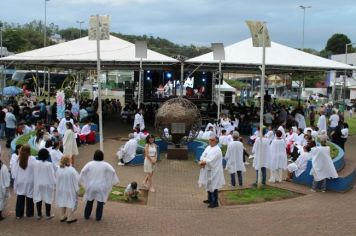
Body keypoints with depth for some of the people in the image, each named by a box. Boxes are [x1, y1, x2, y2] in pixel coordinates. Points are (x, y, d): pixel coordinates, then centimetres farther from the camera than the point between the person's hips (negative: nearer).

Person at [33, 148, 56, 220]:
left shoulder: (36, 163, -12)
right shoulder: (49, 164, -21)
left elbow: (34, 174, -2)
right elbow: (52, 175, -13)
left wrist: (35, 182, 11)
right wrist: (54, 183, 0)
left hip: (38, 184, 3)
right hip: (47, 184, -3)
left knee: (38, 198, 13)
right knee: (48, 199, 8)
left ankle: (39, 214, 21)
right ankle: (48, 215, 15)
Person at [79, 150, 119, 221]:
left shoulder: (90, 164, -8)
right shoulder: (105, 165, -10)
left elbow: (83, 172, -8)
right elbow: (113, 172, -11)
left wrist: (81, 181, 4)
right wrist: (115, 181, 2)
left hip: (91, 186, 2)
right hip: (101, 186, -2)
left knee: (89, 201, 18)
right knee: (100, 202, 10)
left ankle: (86, 215, 27)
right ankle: (98, 217, 13)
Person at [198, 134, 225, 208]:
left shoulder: (217, 150, -16)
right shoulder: (208, 147, 10)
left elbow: (210, 161, -23)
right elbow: (202, 156, 3)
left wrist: (202, 162, -14)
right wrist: (202, 162, -16)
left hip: (214, 171, -8)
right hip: (207, 170, 9)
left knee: (213, 186, -3)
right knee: (208, 185, 18)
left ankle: (215, 202, 6)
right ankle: (210, 199, 33)